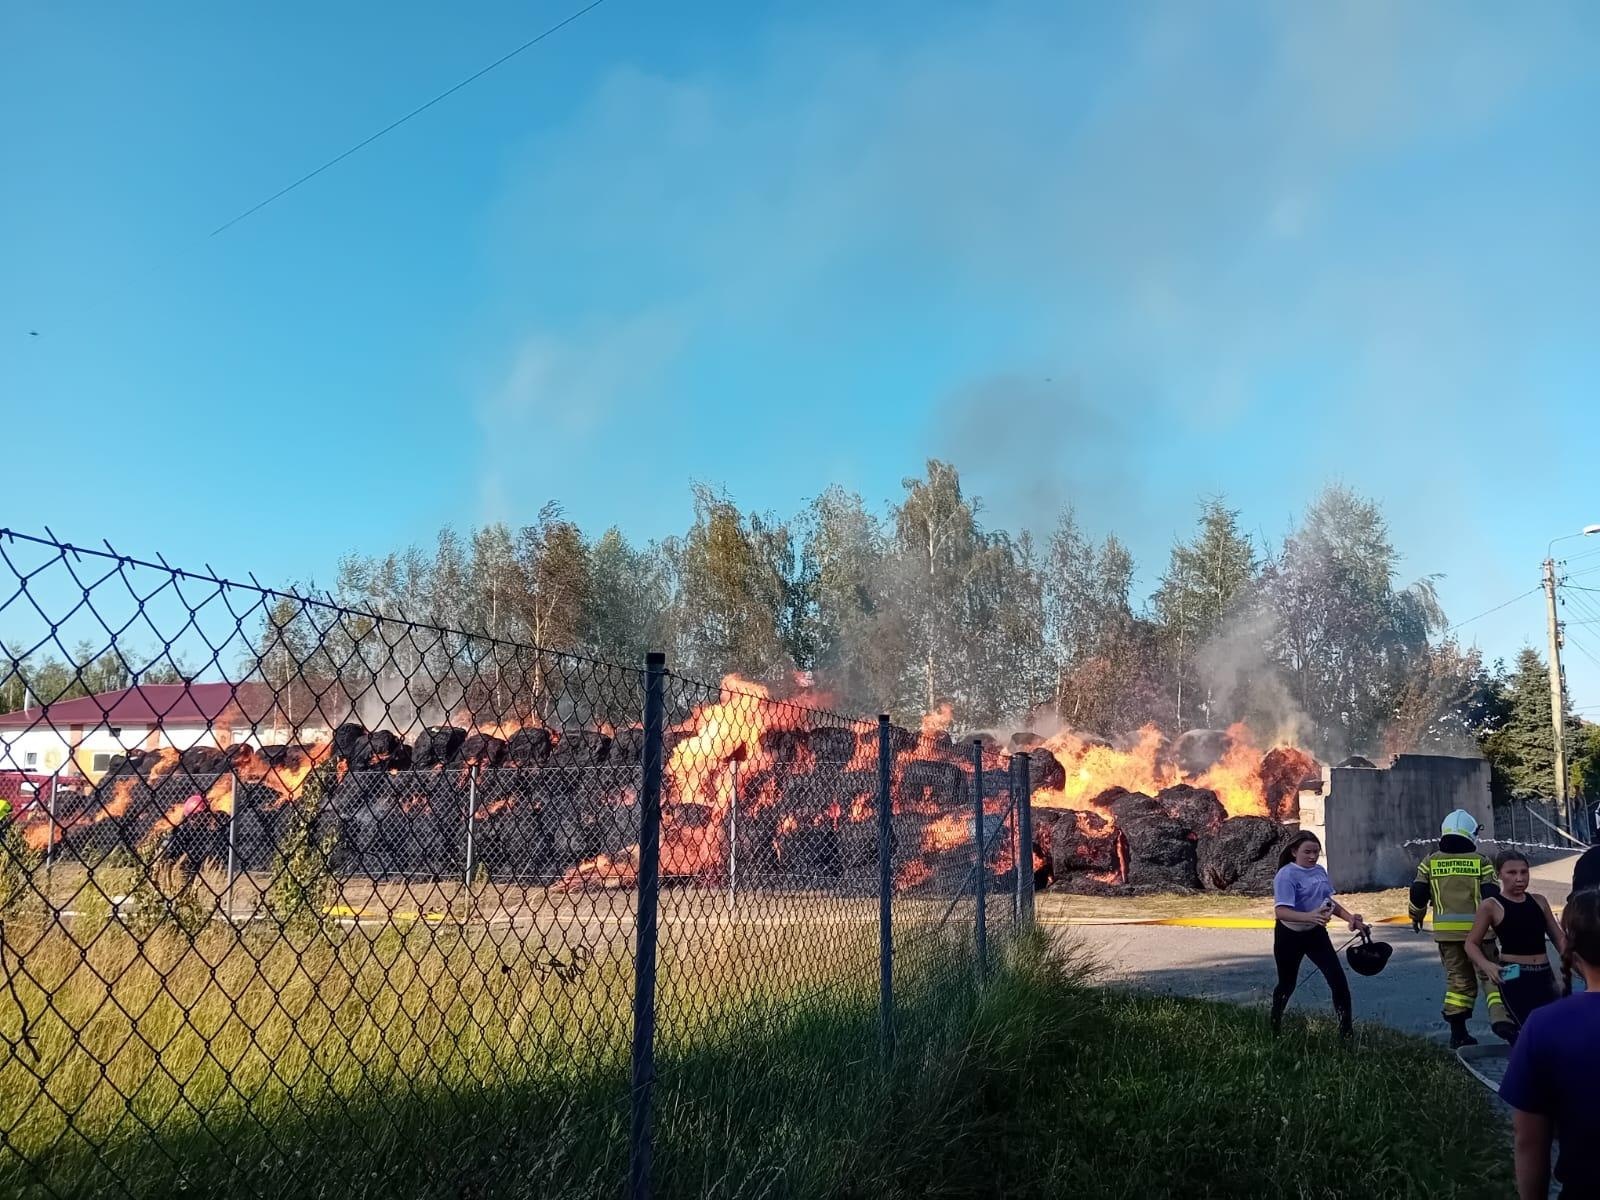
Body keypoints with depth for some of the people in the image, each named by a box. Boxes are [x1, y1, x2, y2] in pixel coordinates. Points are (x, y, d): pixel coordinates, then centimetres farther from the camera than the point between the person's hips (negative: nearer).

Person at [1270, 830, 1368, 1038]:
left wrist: (1350, 917, 4)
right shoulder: (1286, 875, -22)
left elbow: (1328, 901, 18)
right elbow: (1281, 911, -33)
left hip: (1316, 933, 6)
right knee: (1287, 984, 11)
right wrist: (1309, 916, -48)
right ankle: (1275, 1027, 36)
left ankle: (1346, 1031, 5)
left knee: (1338, 980, -4)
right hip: (1289, 936, -5)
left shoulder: (1320, 871, 2)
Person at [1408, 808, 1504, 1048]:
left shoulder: (1430, 862, 6)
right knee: (1490, 975, 4)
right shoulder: (1481, 862, -1)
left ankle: (1458, 1033, 13)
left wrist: (1416, 917, 22)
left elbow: (1418, 894, 5)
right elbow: (1492, 896, -5)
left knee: (1458, 979, 12)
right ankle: (1500, 1019, -15)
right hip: (1477, 929, -3)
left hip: (1445, 930, 3)